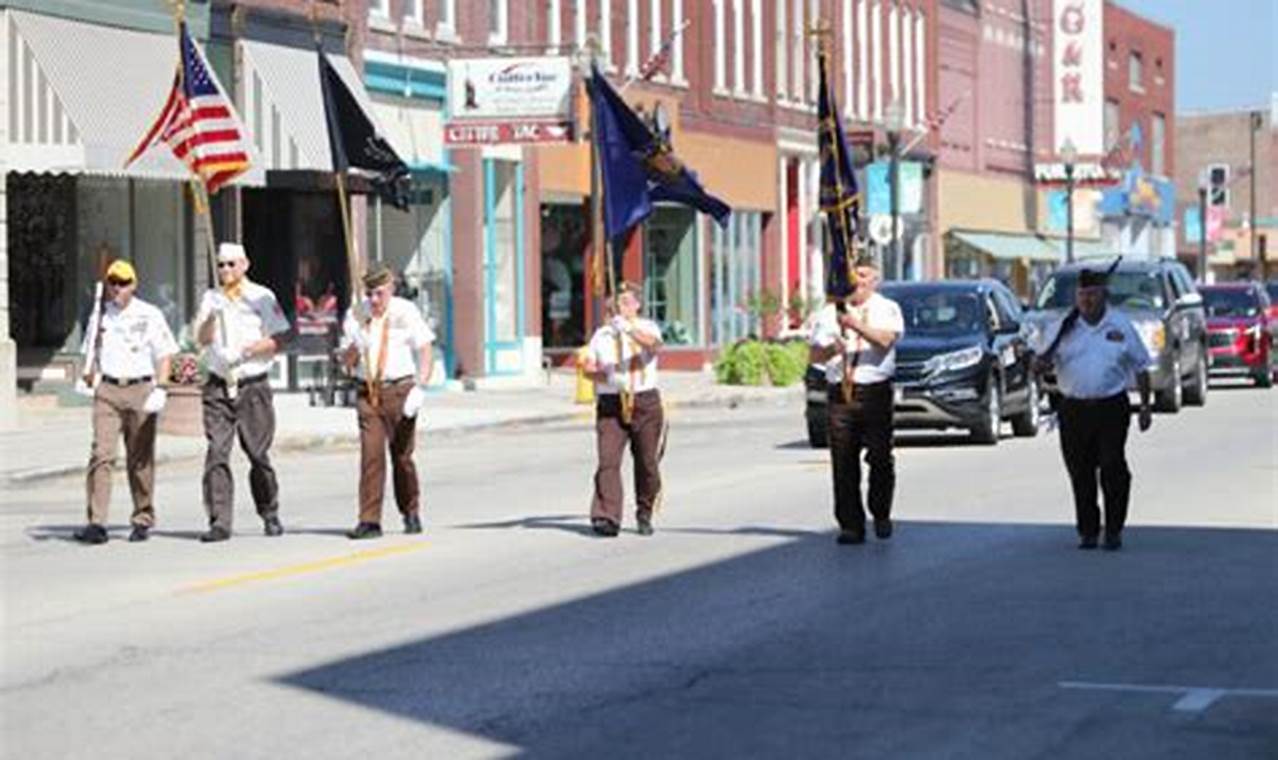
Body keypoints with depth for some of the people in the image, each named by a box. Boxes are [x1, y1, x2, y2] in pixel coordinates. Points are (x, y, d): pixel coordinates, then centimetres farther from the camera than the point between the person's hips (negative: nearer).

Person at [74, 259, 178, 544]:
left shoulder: (149, 315, 4)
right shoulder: (100, 315, 13)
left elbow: (164, 355, 3)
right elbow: (92, 352, 20)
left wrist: (160, 388, -10)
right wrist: (90, 373, -1)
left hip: (140, 389, -2)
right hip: (107, 390, 2)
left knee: (140, 458, 3)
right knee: (101, 454, -11)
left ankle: (143, 520, 14)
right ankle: (96, 523, -15)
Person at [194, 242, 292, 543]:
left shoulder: (262, 297, 4)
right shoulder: (211, 298, 13)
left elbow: (280, 337, -3)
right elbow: (202, 339, 3)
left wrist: (246, 351, -13)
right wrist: (212, 317, -16)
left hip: (253, 385, -2)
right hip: (218, 385, 2)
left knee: (258, 453, 0)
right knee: (216, 453, -8)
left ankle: (270, 515, 18)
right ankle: (219, 521, -10)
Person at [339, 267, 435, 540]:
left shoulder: (406, 312, -1)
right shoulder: (355, 315, 6)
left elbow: (425, 352, -3)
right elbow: (346, 363, 11)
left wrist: (420, 387, -16)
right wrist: (351, 350, -13)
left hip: (399, 389, -2)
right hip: (368, 392, 2)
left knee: (402, 456, 5)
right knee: (371, 454, -9)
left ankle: (411, 514, 25)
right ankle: (369, 521, -9)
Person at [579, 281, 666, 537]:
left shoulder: (647, 327, 7)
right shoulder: (602, 334, 14)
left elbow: (654, 344, -17)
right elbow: (588, 367, 10)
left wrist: (629, 329, -32)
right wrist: (607, 376, -10)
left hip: (645, 403, -1)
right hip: (610, 404, 1)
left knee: (647, 463, 4)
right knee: (608, 461, -13)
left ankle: (645, 515, 21)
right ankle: (607, 517, -19)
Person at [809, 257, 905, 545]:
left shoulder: (887, 309, 10)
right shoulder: (830, 312, 16)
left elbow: (886, 338, -11)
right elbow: (814, 355, 11)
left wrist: (855, 324, -19)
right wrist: (832, 349, -10)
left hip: (875, 392, -2)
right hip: (840, 393, 2)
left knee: (881, 458, -4)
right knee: (843, 462, -2)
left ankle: (881, 515, 17)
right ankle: (850, 525, 3)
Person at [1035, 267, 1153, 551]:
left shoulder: (1121, 326, 6)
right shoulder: (1062, 328, 7)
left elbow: (1140, 367, 11)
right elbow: (1042, 362, 7)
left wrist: (1145, 405, 6)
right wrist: (1041, 364, -18)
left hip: (1112, 407, -1)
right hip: (1074, 408, 2)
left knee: (1113, 468, -10)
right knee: (1081, 472, 4)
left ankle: (1113, 530, -1)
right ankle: (1088, 530, 14)